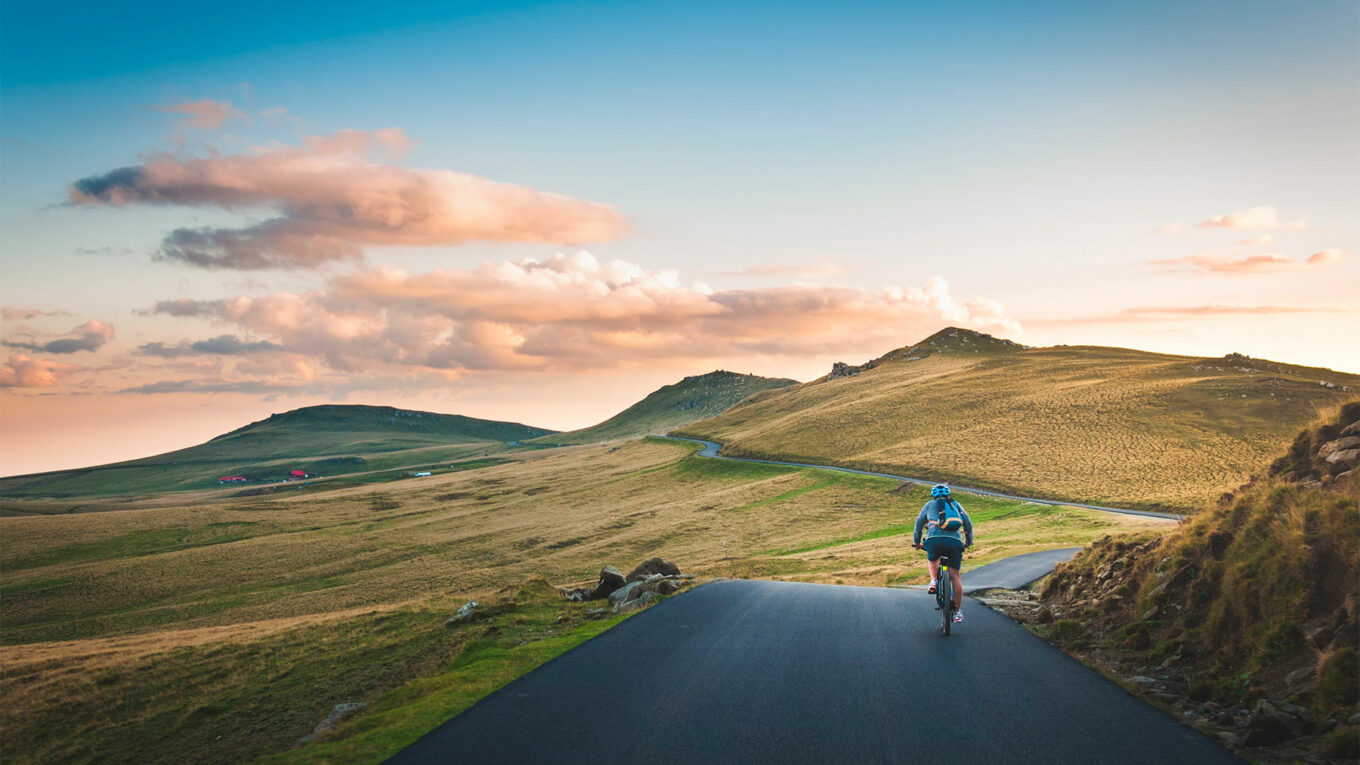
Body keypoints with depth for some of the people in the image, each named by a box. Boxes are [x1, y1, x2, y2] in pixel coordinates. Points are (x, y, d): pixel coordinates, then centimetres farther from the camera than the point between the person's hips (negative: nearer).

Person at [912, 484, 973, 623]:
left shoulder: (930, 504, 23)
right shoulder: (956, 505, 27)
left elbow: (919, 524, 23)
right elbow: (968, 523, 27)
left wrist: (916, 542, 34)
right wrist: (968, 541, 40)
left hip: (934, 539, -1)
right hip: (955, 541, 1)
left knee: (932, 560, 32)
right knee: (954, 577, 5)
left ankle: (934, 581, 7)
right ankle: (958, 611, 3)